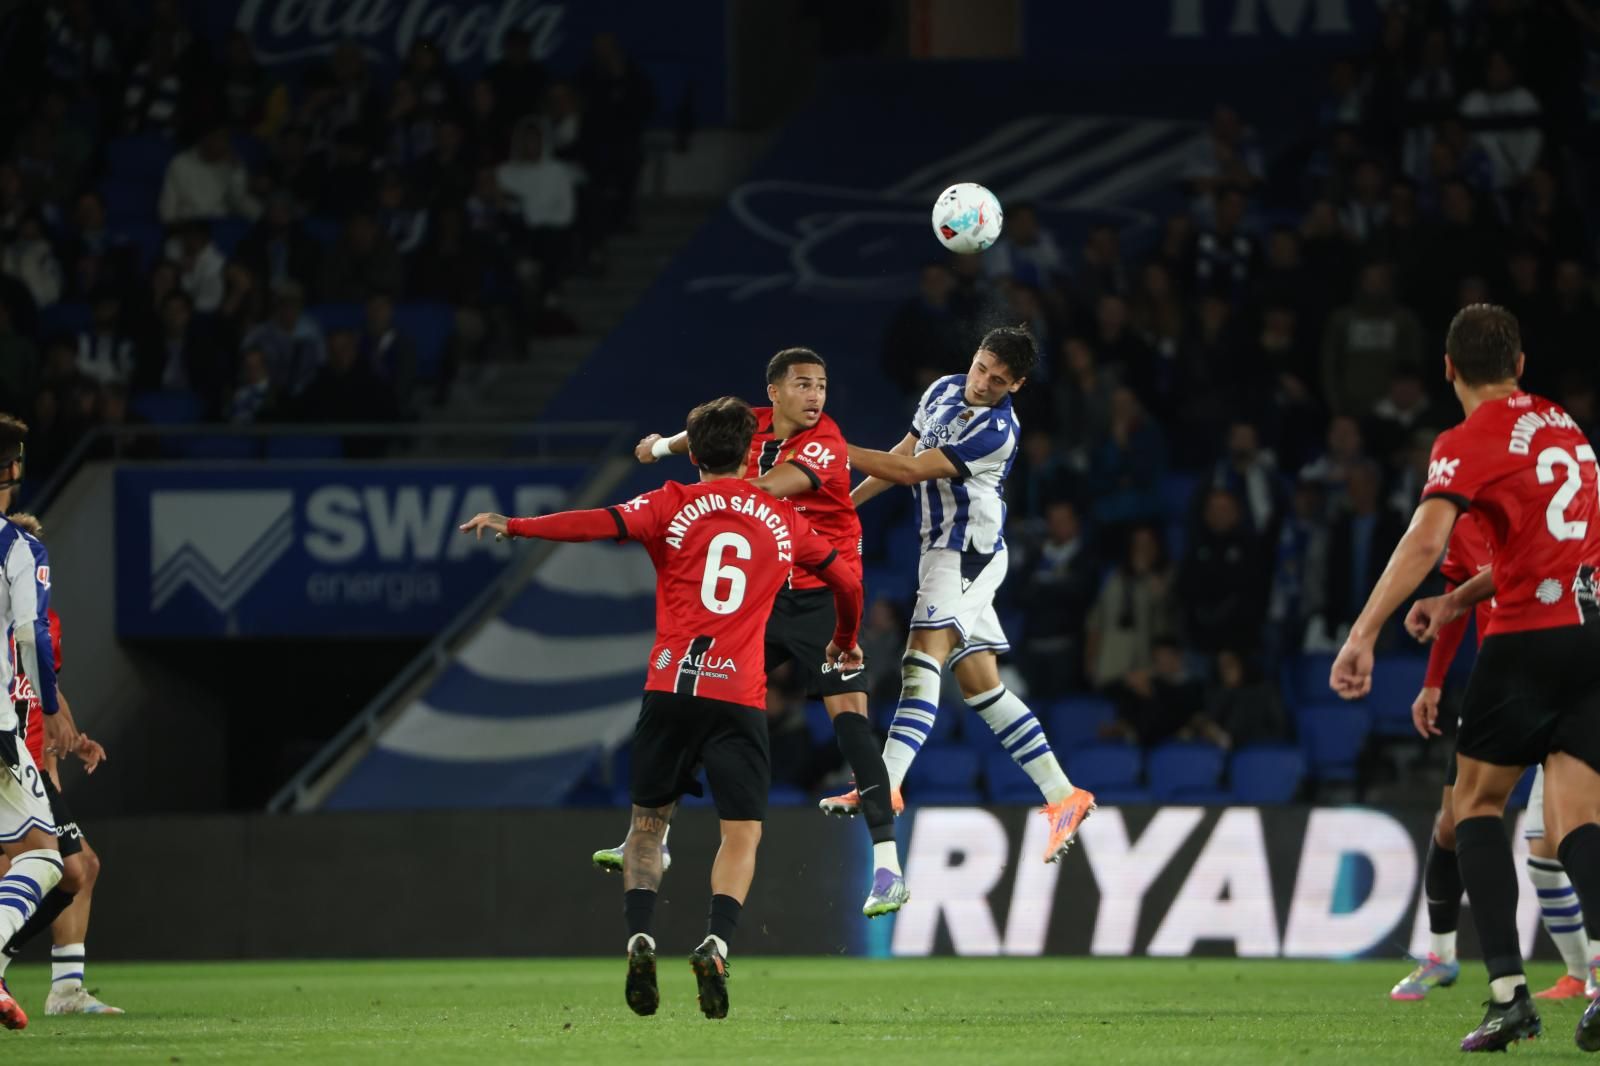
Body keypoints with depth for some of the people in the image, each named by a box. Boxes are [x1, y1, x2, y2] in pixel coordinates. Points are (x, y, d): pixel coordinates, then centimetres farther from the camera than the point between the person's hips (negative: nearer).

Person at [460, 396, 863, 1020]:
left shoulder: (674, 506, 4)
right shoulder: (782, 519, 12)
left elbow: (604, 523, -12)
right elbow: (846, 582, 22)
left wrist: (513, 526, -12)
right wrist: (845, 641, 42)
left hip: (670, 687, 0)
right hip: (740, 697, 0)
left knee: (648, 823, 14)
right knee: (741, 834, 1)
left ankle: (639, 937, -6)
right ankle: (716, 943, -22)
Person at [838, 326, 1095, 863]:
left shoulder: (995, 431, -19)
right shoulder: (945, 391, 8)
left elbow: (913, 471, -21)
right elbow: (903, 454, 19)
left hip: (968, 551, -9)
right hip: (946, 549, 9)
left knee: (922, 662, -22)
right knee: (982, 686, 8)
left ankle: (884, 786, -34)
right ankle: (1064, 796, 10)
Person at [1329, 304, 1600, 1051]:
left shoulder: (1469, 442, -4)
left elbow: (1424, 542, -19)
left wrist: (1363, 636, -23)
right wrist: (1459, 600, 23)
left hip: (1533, 634, -6)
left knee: (1476, 800, 9)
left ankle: (1508, 992, -4)